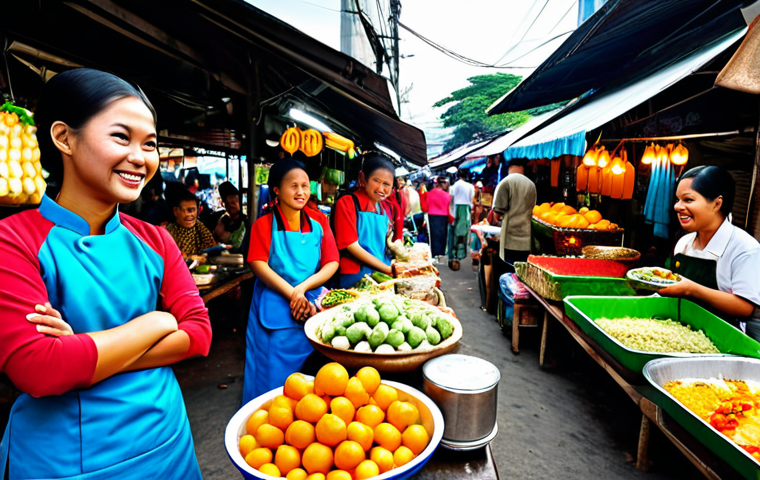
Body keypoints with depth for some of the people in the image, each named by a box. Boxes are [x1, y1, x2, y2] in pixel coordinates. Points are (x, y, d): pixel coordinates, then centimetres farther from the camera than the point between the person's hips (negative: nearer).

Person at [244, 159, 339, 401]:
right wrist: (293, 296, -18)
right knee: (273, 376, 6)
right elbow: (259, 265, -11)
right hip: (274, 310, -2)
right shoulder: (264, 224, 0)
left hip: (312, 306, 3)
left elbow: (332, 263, 0)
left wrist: (302, 288, -15)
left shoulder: (319, 221, 6)